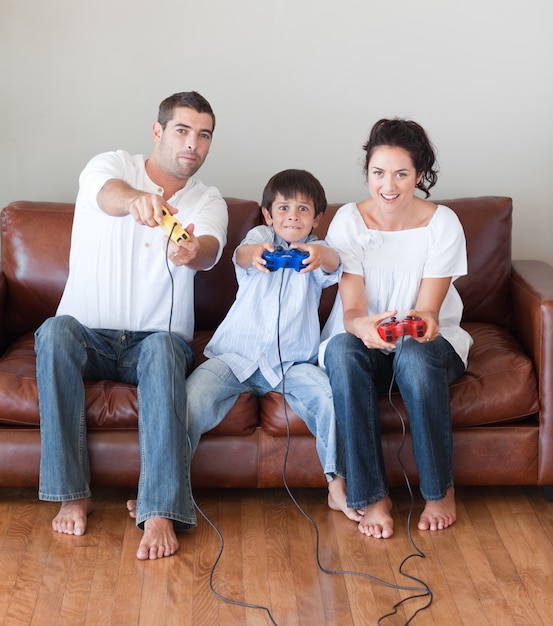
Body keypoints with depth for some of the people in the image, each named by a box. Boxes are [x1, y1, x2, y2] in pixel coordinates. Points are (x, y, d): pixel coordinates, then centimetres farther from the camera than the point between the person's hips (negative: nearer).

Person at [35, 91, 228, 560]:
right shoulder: (111, 165, 2)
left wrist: (193, 252, -46)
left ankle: (160, 512, -39)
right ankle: (72, 494, -26)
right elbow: (108, 193, -26)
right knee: (55, 331, -33)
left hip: (156, 341, 0)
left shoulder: (208, 202, 5)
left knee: (165, 347, -35)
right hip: (87, 336, 0)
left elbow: (210, 250, -20)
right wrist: (135, 199, -51)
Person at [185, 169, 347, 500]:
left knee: (331, 399, -25)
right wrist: (252, 253, -42)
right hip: (236, 355, 0)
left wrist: (323, 255, -42)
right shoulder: (260, 237, 9)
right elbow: (241, 255, -16)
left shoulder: (315, 251, 10)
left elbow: (333, 266, -15)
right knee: (192, 399, -23)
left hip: (293, 362, 1)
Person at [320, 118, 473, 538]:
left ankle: (440, 489, -17)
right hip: (364, 341, 1)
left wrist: (425, 323, -39)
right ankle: (371, 496, -28)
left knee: (415, 356, -37)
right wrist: (364, 327, -41)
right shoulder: (348, 220, -9)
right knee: (343, 350, -35)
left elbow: (427, 309, -13)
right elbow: (351, 309, -16)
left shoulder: (443, 223, -10)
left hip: (427, 342, 0)